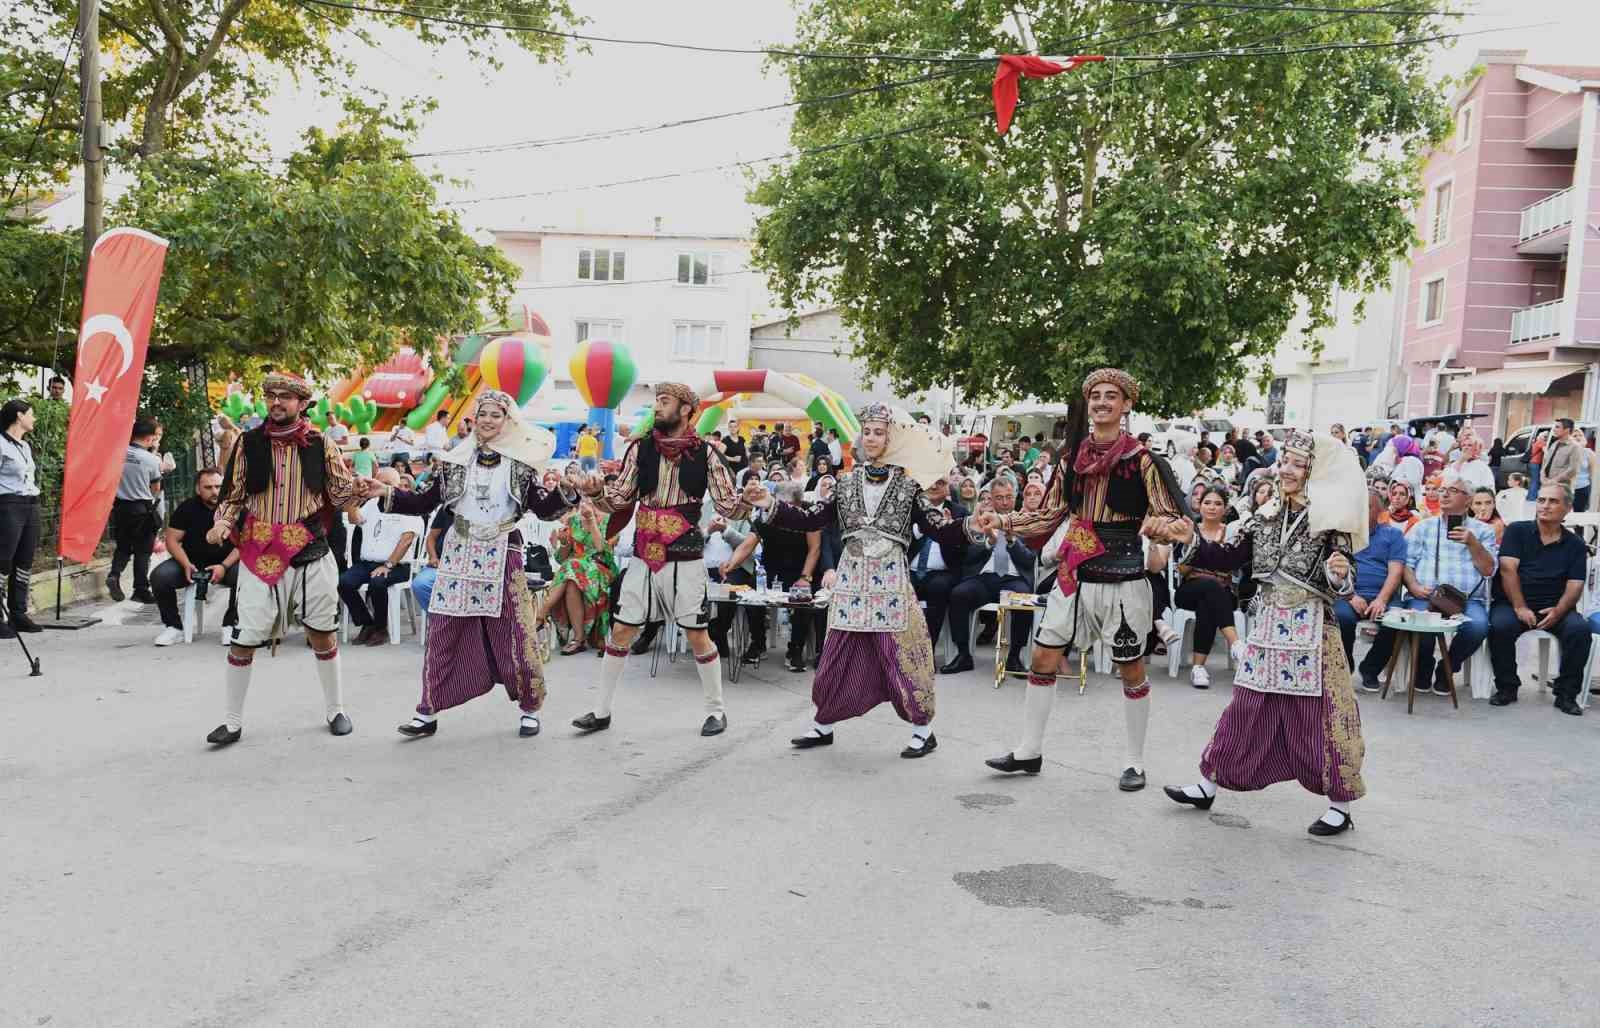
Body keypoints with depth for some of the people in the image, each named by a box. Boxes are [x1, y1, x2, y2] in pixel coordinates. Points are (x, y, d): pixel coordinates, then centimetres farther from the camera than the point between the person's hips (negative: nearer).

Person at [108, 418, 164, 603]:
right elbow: (156, 489, 1)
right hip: (142, 509, -4)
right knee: (142, 550, 6)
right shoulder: (151, 459, -13)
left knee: (123, 546, 19)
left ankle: (114, 574, -4)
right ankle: (141, 590, 9)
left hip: (119, 506, 4)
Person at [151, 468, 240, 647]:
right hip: (191, 562, 2)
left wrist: (224, 566, -24)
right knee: (159, 576, -22)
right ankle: (173, 627, -5)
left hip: (225, 563, -2)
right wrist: (186, 565, -19)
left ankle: (230, 625, -13)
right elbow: (172, 540, -1)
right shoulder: (187, 508, 0)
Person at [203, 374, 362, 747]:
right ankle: (233, 720, 16)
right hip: (260, 555, 0)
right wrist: (222, 523, -13)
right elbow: (232, 495, 6)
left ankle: (335, 709, 26)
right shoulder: (248, 443, 0)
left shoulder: (321, 444, 0)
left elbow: (342, 496, 1)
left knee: (322, 632, 10)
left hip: (310, 553, 0)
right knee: (244, 639, 0)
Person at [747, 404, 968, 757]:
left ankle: (923, 730, 15)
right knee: (837, 657, 8)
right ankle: (822, 726, 24)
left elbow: (939, 529, -3)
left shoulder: (908, 486, 0)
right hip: (852, 581, 3)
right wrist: (770, 505, -4)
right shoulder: (847, 483, 7)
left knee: (899, 656, -1)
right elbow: (810, 519, 5)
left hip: (889, 582, -3)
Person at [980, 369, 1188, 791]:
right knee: (1043, 657, 6)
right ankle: (1029, 750, 19)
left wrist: (1169, 528, -31)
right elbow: (1049, 515, 13)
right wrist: (1003, 521, 1)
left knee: (1130, 668, 6)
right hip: (1075, 574, 5)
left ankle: (1135, 762, 21)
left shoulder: (1141, 459, -6)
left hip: (1122, 575, -5)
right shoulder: (1073, 457, 7)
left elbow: (1168, 519, -8)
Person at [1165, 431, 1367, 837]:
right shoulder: (1266, 517, 7)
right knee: (1246, 709, 11)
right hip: (1268, 624, 5)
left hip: (1311, 628, -5)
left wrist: (1339, 575, -32)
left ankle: (1340, 806, 15)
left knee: (1316, 715, 1)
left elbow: (1340, 588, -11)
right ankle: (1207, 785, 19)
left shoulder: (1329, 522, -9)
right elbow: (1230, 559, 7)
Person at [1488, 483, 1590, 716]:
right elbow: (1508, 570, -5)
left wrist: (1558, 612, -19)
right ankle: (1507, 687, -12)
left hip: (1555, 609, 2)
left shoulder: (1575, 544, 10)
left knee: (1580, 629, -27)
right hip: (1513, 603, -1)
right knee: (1500, 626, -32)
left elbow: (1574, 586, 1)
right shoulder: (1517, 531, 6)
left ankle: (1566, 693, -11)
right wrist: (1520, 607, -17)